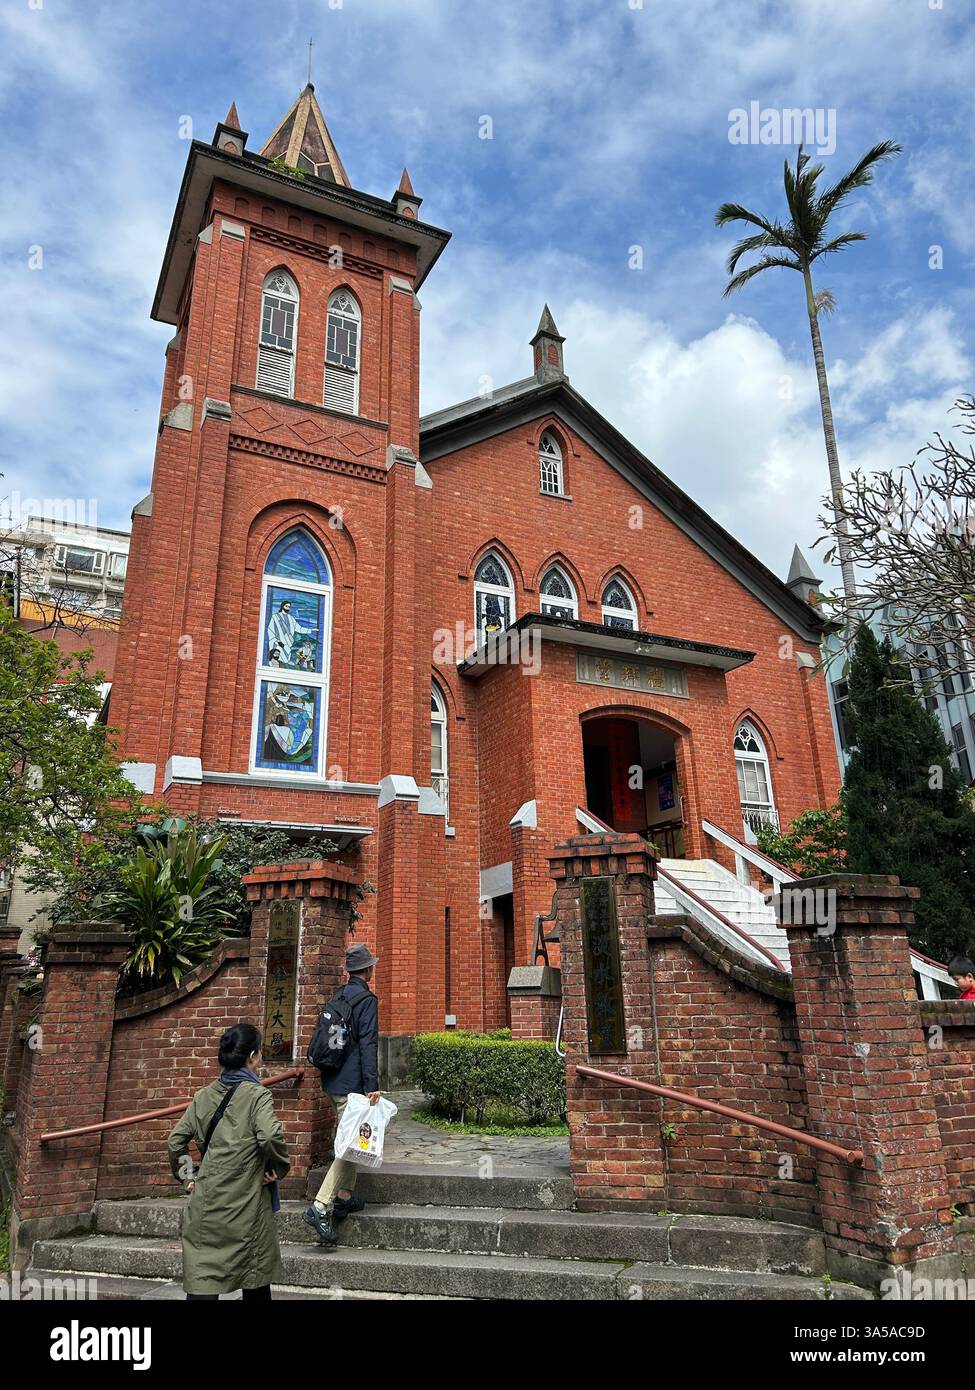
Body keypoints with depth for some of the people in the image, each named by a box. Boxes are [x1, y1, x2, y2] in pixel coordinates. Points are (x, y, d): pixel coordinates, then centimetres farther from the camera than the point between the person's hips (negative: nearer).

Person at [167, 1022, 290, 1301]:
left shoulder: (204, 1095, 7)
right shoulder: (257, 1095, -11)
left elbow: (175, 1140, 9)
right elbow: (270, 1137, -25)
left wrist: (187, 1175, 16)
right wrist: (279, 1168, -8)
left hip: (205, 1202, 5)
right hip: (245, 1204, -4)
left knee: (201, 1279, 3)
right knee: (255, 1278, 14)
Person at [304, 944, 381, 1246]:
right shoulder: (366, 999, -13)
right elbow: (368, 1045, -19)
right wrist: (372, 1086, -19)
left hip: (333, 1082, 9)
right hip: (352, 1084, -9)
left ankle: (344, 1197, 26)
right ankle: (321, 1207, -12)